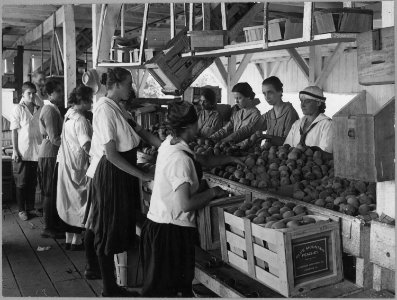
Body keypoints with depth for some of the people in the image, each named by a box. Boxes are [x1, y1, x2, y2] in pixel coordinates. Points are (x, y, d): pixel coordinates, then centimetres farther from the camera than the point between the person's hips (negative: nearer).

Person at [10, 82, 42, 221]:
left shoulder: (39, 109, 7)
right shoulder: (18, 109, -4)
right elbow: (14, 131, -4)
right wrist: (15, 150, -9)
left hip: (36, 152, 4)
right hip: (22, 153, -3)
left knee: (32, 182, 10)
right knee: (21, 183, 4)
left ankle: (31, 208, 21)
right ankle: (21, 210, 13)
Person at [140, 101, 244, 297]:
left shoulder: (168, 144, 5)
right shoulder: (181, 158, -23)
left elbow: (203, 160, 20)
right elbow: (185, 204, -27)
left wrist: (231, 159, 21)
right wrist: (212, 192, -14)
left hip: (157, 222, 9)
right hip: (172, 231, -9)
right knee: (167, 290, 4)